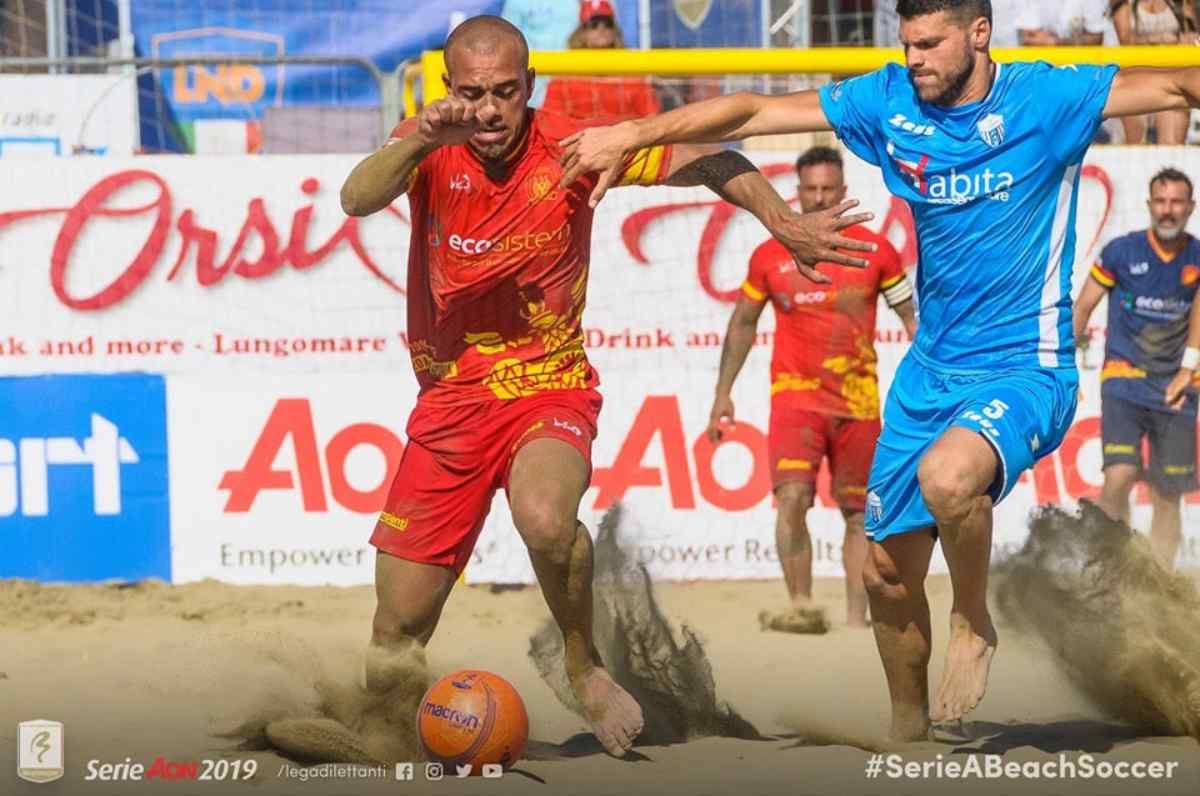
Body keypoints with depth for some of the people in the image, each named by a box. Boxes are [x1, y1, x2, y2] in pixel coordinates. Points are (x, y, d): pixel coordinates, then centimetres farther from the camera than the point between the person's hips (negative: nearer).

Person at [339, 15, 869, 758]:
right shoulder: (428, 149, -7)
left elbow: (708, 162, -8)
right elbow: (357, 199, -26)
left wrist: (787, 223, -22)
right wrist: (421, 139, -43)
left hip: (550, 389, -2)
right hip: (449, 399, 2)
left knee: (546, 520, -36)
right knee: (397, 632, 2)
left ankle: (584, 666, -9)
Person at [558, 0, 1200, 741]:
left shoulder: (1046, 98, -11)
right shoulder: (891, 101, 1)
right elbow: (754, 113, 4)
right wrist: (630, 135, 0)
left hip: (1027, 368, -6)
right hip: (932, 370, 6)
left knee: (946, 475, -36)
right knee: (888, 571, 8)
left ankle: (974, 623, -7)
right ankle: (908, 729, 32)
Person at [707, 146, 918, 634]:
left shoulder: (875, 251, 2)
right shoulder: (771, 256, 3)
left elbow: (913, 319, 8)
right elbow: (742, 324, 15)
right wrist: (723, 393, 13)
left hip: (858, 401, 1)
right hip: (796, 393, -1)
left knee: (859, 514, 6)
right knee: (792, 497, -21)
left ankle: (857, 618, 15)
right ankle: (802, 607, -17)